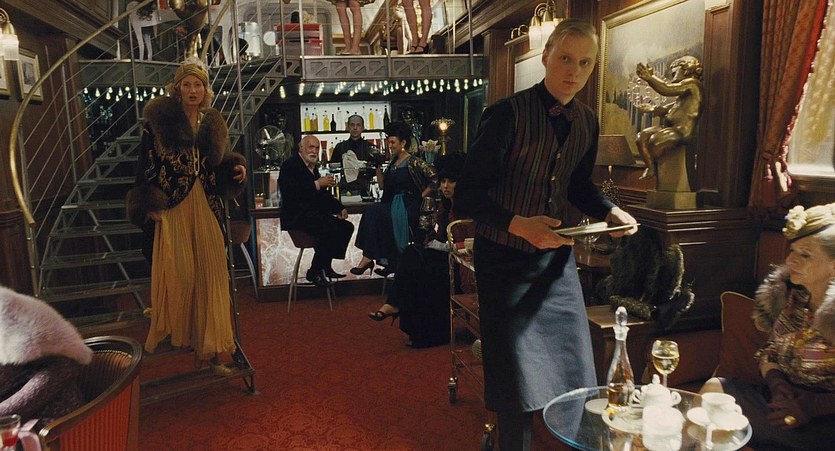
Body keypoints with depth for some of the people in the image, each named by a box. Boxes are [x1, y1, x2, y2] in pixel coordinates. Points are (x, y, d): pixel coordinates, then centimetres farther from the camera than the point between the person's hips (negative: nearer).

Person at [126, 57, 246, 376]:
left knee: (209, 275, 2)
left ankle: (209, 348, 10)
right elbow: (148, 163, -4)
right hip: (172, 208, -4)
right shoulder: (159, 119, -1)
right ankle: (169, 334, 21)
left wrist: (236, 169, -2)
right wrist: (150, 204, -11)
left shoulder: (212, 123, 12)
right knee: (177, 273, -2)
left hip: (206, 208, 4)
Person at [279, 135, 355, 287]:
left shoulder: (312, 167, 20)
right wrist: (317, 184, -24)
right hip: (296, 216, -9)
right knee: (330, 229, -30)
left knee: (347, 227, -1)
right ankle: (314, 272, -16)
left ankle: (325, 267, 4)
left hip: (314, 213, 9)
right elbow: (289, 192, -23)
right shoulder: (290, 165, -6)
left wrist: (340, 208, 8)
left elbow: (322, 194, 23)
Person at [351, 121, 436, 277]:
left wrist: (421, 197, -11)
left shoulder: (413, 162, -6)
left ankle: (368, 258, -18)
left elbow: (435, 178, -12)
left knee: (372, 213, -25)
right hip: (393, 205, 7)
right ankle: (391, 263, -19)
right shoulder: (393, 162, 17)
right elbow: (383, 185, 19)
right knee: (372, 213, -23)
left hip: (409, 208, -7)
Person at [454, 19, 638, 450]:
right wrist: (518, 224, -33)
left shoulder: (586, 122, 3)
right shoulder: (507, 114, -18)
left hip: (556, 255, 6)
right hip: (506, 259, -6)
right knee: (519, 384, 3)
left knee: (574, 370, 13)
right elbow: (467, 195, -19)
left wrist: (610, 211, 0)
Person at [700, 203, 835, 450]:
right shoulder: (789, 294, 5)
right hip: (781, 398, 6)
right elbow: (769, 350, 11)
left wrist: (812, 406, -23)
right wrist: (776, 382, -8)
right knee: (714, 388, -12)